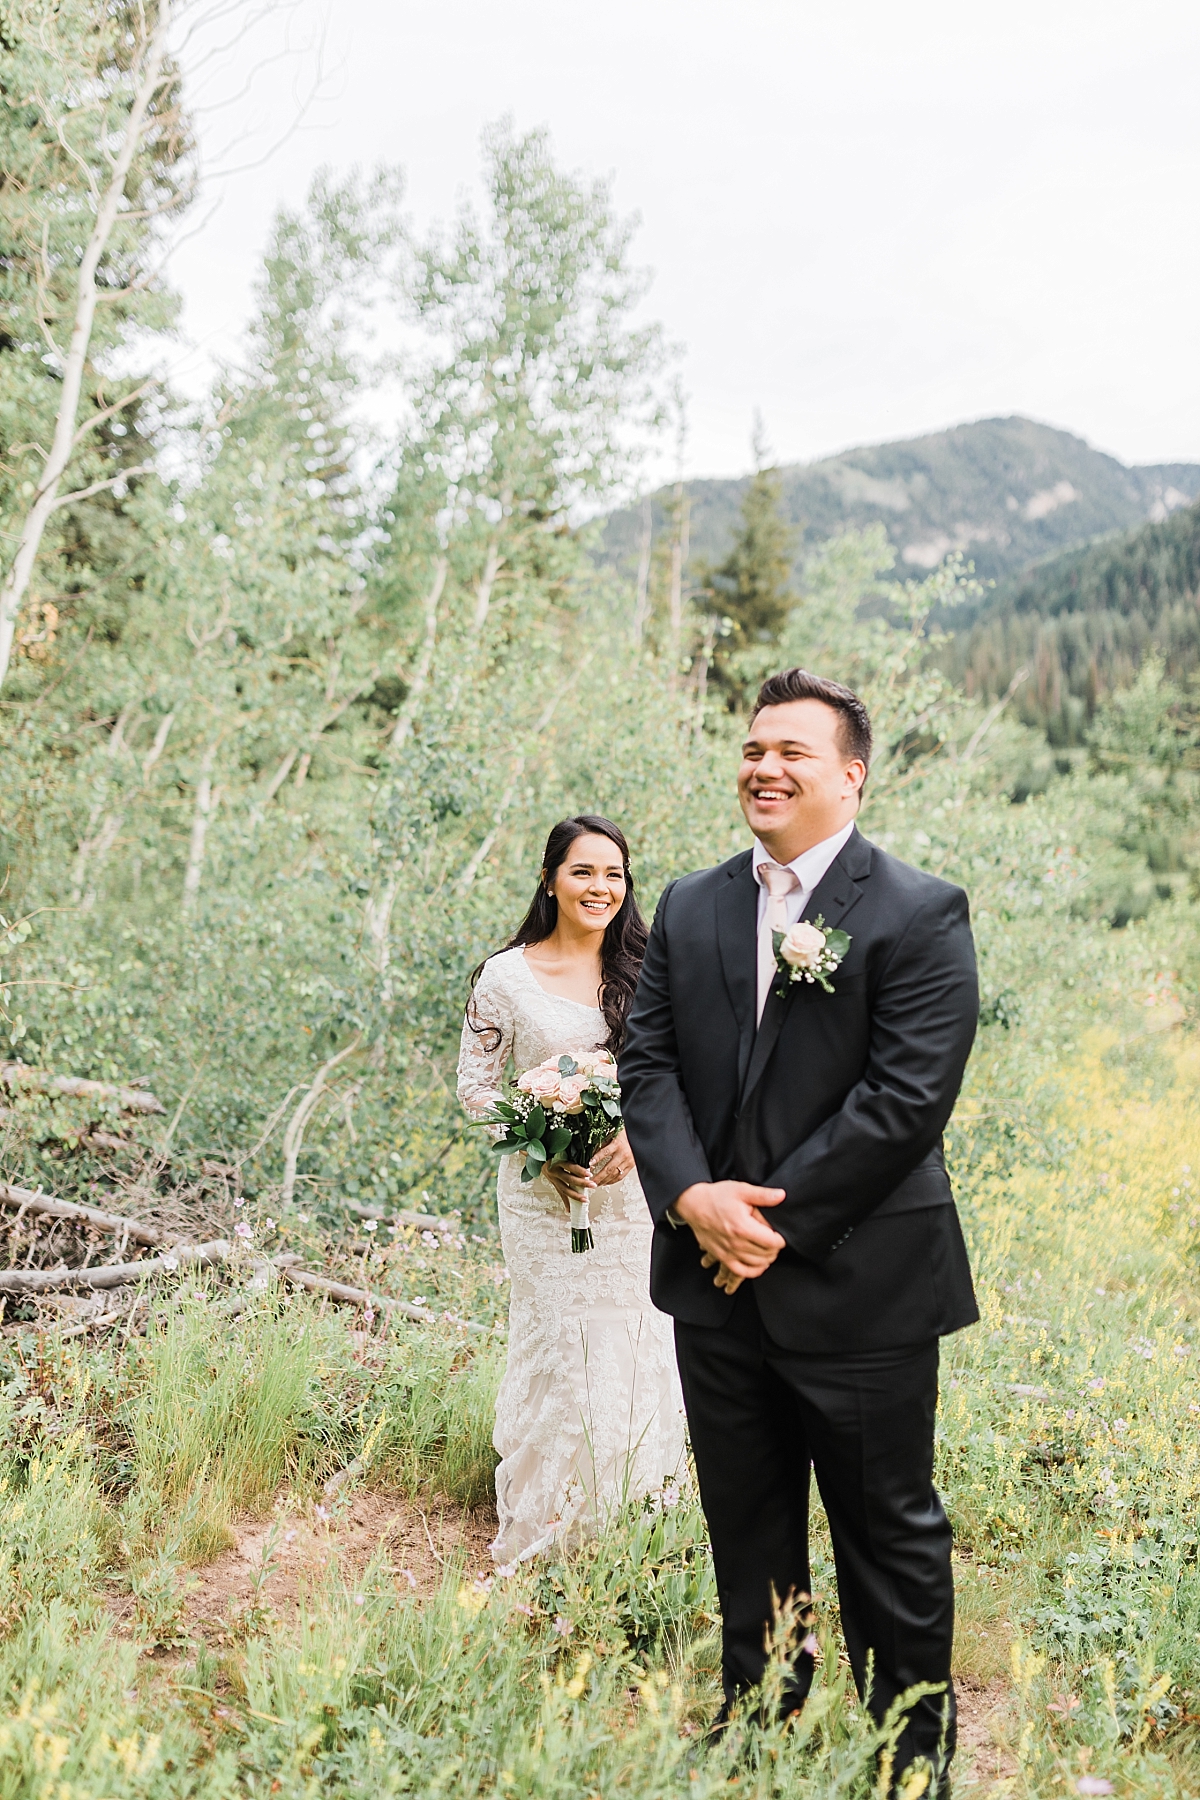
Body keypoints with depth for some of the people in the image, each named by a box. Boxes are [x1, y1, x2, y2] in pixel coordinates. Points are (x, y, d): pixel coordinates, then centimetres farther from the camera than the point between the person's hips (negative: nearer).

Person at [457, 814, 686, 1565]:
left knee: (638, 1346, 9)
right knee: (561, 1348, 2)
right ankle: (542, 1523, 20)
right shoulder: (508, 977, -5)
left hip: (634, 1187, 3)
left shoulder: (644, 971, 3)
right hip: (546, 1192, -3)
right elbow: (475, 1085, -1)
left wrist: (638, 1136, -14)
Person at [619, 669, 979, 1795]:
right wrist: (693, 1195, -13)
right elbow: (646, 1063, 3)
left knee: (889, 1535, 11)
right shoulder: (690, 908, 8)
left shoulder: (920, 915, -9)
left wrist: (777, 1216, -17)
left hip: (859, 1288, -5)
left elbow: (907, 1097, -16)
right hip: (718, 1283, 5)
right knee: (746, 1532, 20)